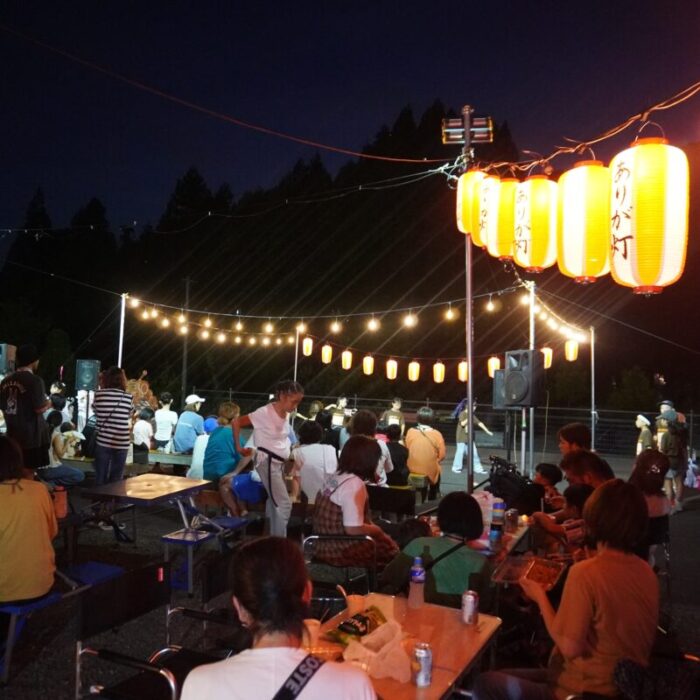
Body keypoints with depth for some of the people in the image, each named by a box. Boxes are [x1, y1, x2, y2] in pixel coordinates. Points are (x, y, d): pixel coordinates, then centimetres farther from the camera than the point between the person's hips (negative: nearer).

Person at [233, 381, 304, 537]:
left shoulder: (287, 414, 6)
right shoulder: (265, 412, -18)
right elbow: (236, 422, -13)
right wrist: (238, 448, -7)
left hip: (280, 463, 9)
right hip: (268, 462, -9)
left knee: (275, 504, 15)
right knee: (284, 504, -11)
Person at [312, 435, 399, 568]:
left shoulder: (332, 478, 5)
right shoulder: (354, 484, -21)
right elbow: (353, 528, -25)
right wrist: (378, 530, -7)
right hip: (343, 552, -8)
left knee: (385, 540, 19)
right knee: (392, 548, 6)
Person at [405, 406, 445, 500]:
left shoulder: (410, 431, -9)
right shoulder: (437, 434, -14)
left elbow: (407, 450, 3)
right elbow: (442, 455, -7)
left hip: (413, 468, 2)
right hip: (430, 470, -2)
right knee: (437, 470, 31)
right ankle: (432, 500, 37)